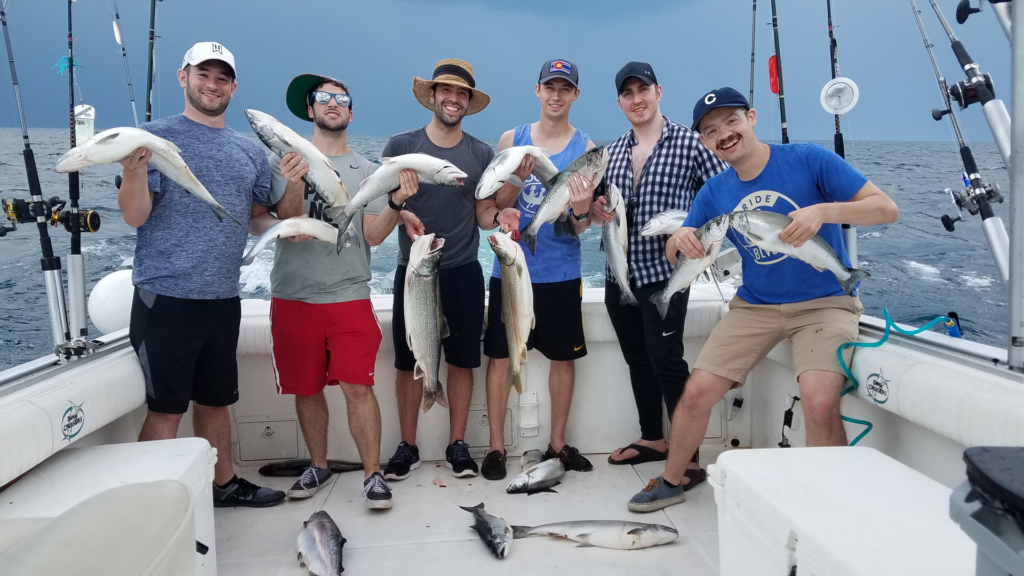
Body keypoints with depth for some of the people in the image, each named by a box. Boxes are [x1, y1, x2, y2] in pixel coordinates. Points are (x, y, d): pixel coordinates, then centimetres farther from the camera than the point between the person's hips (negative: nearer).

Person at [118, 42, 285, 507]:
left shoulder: (250, 152, 11)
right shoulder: (156, 136, -3)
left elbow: (264, 216, 18)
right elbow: (135, 216, -10)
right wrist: (135, 170, -28)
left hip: (223, 298, 5)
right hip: (166, 296, -5)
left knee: (216, 399, 18)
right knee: (166, 408, 0)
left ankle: (224, 484, 32)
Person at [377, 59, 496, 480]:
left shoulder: (481, 154, 4)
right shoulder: (401, 146, -1)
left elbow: (485, 217, 5)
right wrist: (401, 214, -20)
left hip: (464, 272, 1)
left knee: (462, 361, 6)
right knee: (409, 362, 6)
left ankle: (457, 446, 19)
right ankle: (407, 447, 19)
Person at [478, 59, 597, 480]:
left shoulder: (586, 148, 0)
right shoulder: (512, 140, 3)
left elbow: (581, 225, -4)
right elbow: (498, 206, 3)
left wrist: (581, 210, -27)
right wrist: (517, 176, -15)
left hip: (561, 272, 0)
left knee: (563, 357, 8)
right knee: (500, 356, 2)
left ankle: (557, 444, 24)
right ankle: (496, 446, 14)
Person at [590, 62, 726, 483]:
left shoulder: (689, 142, -3)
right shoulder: (611, 153, 13)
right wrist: (596, 209, -3)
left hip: (665, 271, -6)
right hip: (619, 274, 6)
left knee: (665, 360, -10)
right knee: (637, 360, 14)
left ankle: (688, 457, 1)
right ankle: (652, 438, 29)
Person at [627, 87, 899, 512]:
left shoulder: (808, 159, -11)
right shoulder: (714, 192, 1)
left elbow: (887, 209, -13)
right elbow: (675, 257, 8)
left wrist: (824, 210, -31)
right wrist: (680, 240, -17)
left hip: (824, 302, -4)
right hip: (754, 306, 4)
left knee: (819, 403, -27)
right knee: (696, 393, -5)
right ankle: (671, 481, 20)